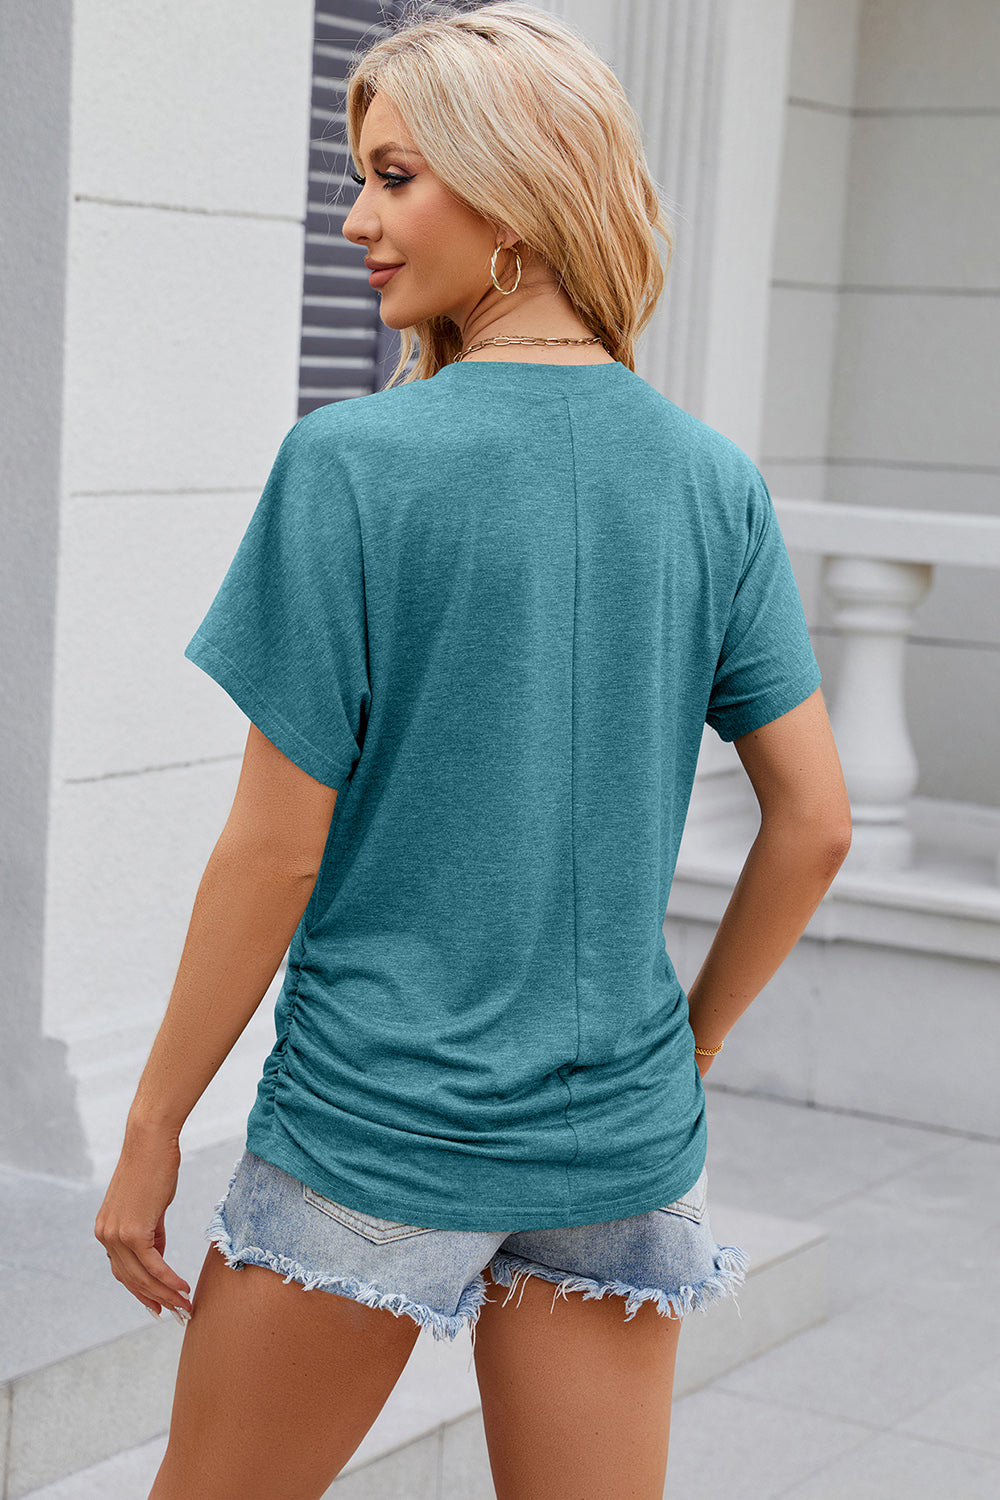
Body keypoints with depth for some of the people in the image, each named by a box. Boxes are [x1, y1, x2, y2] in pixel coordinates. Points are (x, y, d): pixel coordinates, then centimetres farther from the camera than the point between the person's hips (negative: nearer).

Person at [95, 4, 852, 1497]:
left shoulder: (353, 464, -14)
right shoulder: (716, 479, 0)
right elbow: (816, 822, 3)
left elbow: (275, 852, -13)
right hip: (620, 1142, 5)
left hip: (376, 1129, -4)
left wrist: (152, 1125, -2)